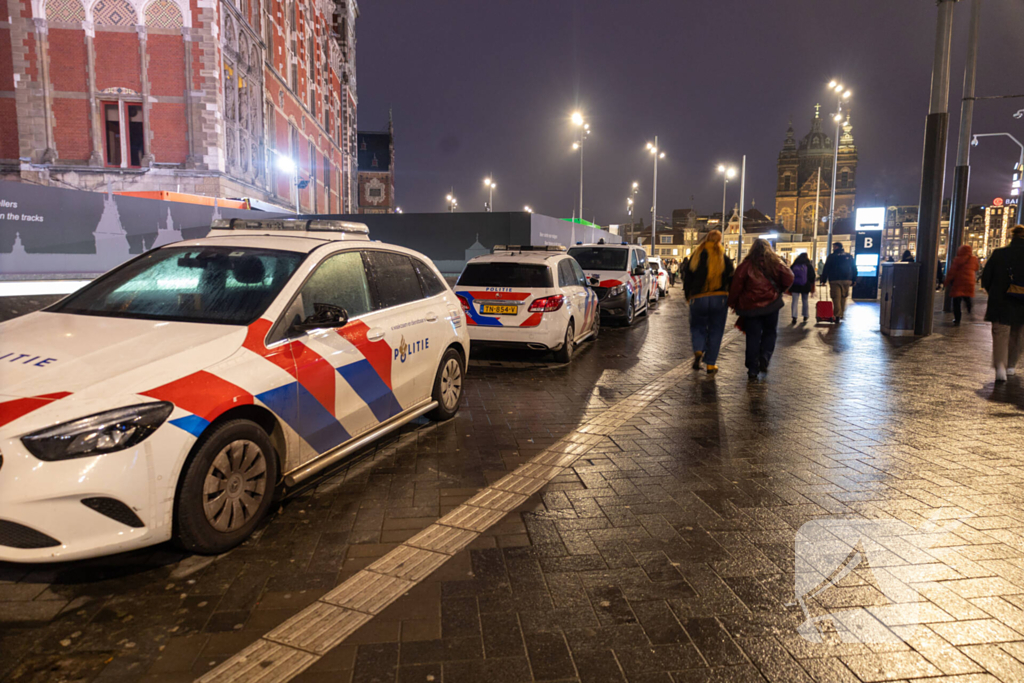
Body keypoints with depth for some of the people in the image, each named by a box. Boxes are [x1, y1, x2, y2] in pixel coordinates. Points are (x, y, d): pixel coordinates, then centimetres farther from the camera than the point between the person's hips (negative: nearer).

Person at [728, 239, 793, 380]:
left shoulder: (746, 264, -2)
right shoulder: (776, 263, 2)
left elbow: (736, 285, -6)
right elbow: (789, 278, -4)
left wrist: (732, 303, 3)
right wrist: (779, 290, 13)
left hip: (750, 306, 0)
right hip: (771, 304, 0)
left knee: (753, 337, 5)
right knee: (770, 332, 18)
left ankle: (753, 369, 4)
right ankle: (764, 359, -2)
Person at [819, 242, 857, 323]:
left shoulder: (831, 256, 0)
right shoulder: (849, 256, 13)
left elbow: (826, 269, -4)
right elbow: (854, 269, 13)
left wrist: (823, 280, -1)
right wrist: (853, 280, 16)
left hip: (835, 280, -4)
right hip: (846, 280, 4)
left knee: (836, 298, -4)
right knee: (843, 298, 13)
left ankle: (837, 316, -10)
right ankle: (841, 315, 15)